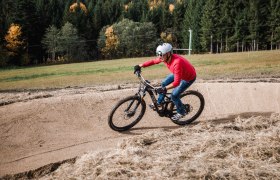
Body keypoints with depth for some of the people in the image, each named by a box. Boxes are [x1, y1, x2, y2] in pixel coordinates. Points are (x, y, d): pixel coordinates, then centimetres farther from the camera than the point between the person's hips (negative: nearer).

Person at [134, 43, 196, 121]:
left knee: (174, 96, -8)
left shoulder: (177, 62, -41)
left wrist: (164, 89, -46)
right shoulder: (164, 57, -19)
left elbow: (176, 82, -41)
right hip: (178, 73, 8)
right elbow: (153, 61, -2)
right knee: (164, 83, 10)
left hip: (189, 77, -8)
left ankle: (182, 112, 17)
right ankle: (159, 102, 31)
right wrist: (140, 66, -6)